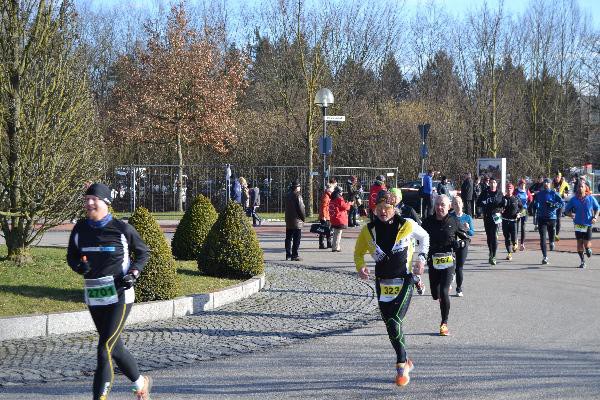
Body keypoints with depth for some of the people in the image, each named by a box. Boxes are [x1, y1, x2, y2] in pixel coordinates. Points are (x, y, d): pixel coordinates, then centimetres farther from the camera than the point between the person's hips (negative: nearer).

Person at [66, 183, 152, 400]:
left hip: (119, 294, -5)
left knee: (105, 349, -14)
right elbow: (72, 256, 14)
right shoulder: (80, 228, 3)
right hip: (94, 295, 5)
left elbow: (143, 252, 6)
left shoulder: (121, 228, -8)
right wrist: (79, 266, -9)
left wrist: (133, 273, -10)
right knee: (115, 347, 17)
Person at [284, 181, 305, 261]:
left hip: (288, 220, 8)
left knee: (288, 238, 12)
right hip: (296, 221, -8)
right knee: (296, 239, -4)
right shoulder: (297, 195, -13)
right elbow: (300, 208, -15)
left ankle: (288, 254, 16)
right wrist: (303, 217, -2)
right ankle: (294, 255, -6)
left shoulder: (288, 195, 10)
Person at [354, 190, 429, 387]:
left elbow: (424, 237, 14)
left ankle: (401, 367, -9)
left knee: (394, 322, -18)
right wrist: (361, 267, -6)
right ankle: (405, 361, 28)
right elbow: (358, 252, 14)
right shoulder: (368, 230, -1)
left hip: (404, 282, -4)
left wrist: (421, 258, 2)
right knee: (390, 326, 9)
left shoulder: (407, 225, -7)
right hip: (382, 284, 4)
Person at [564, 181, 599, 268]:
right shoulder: (574, 199, -1)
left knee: (586, 244, -4)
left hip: (588, 224, -1)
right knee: (579, 243, 0)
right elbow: (567, 210, 8)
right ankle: (582, 261, 16)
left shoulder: (590, 198, -1)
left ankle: (588, 248, 34)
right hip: (578, 224, 1)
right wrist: (571, 215, -13)